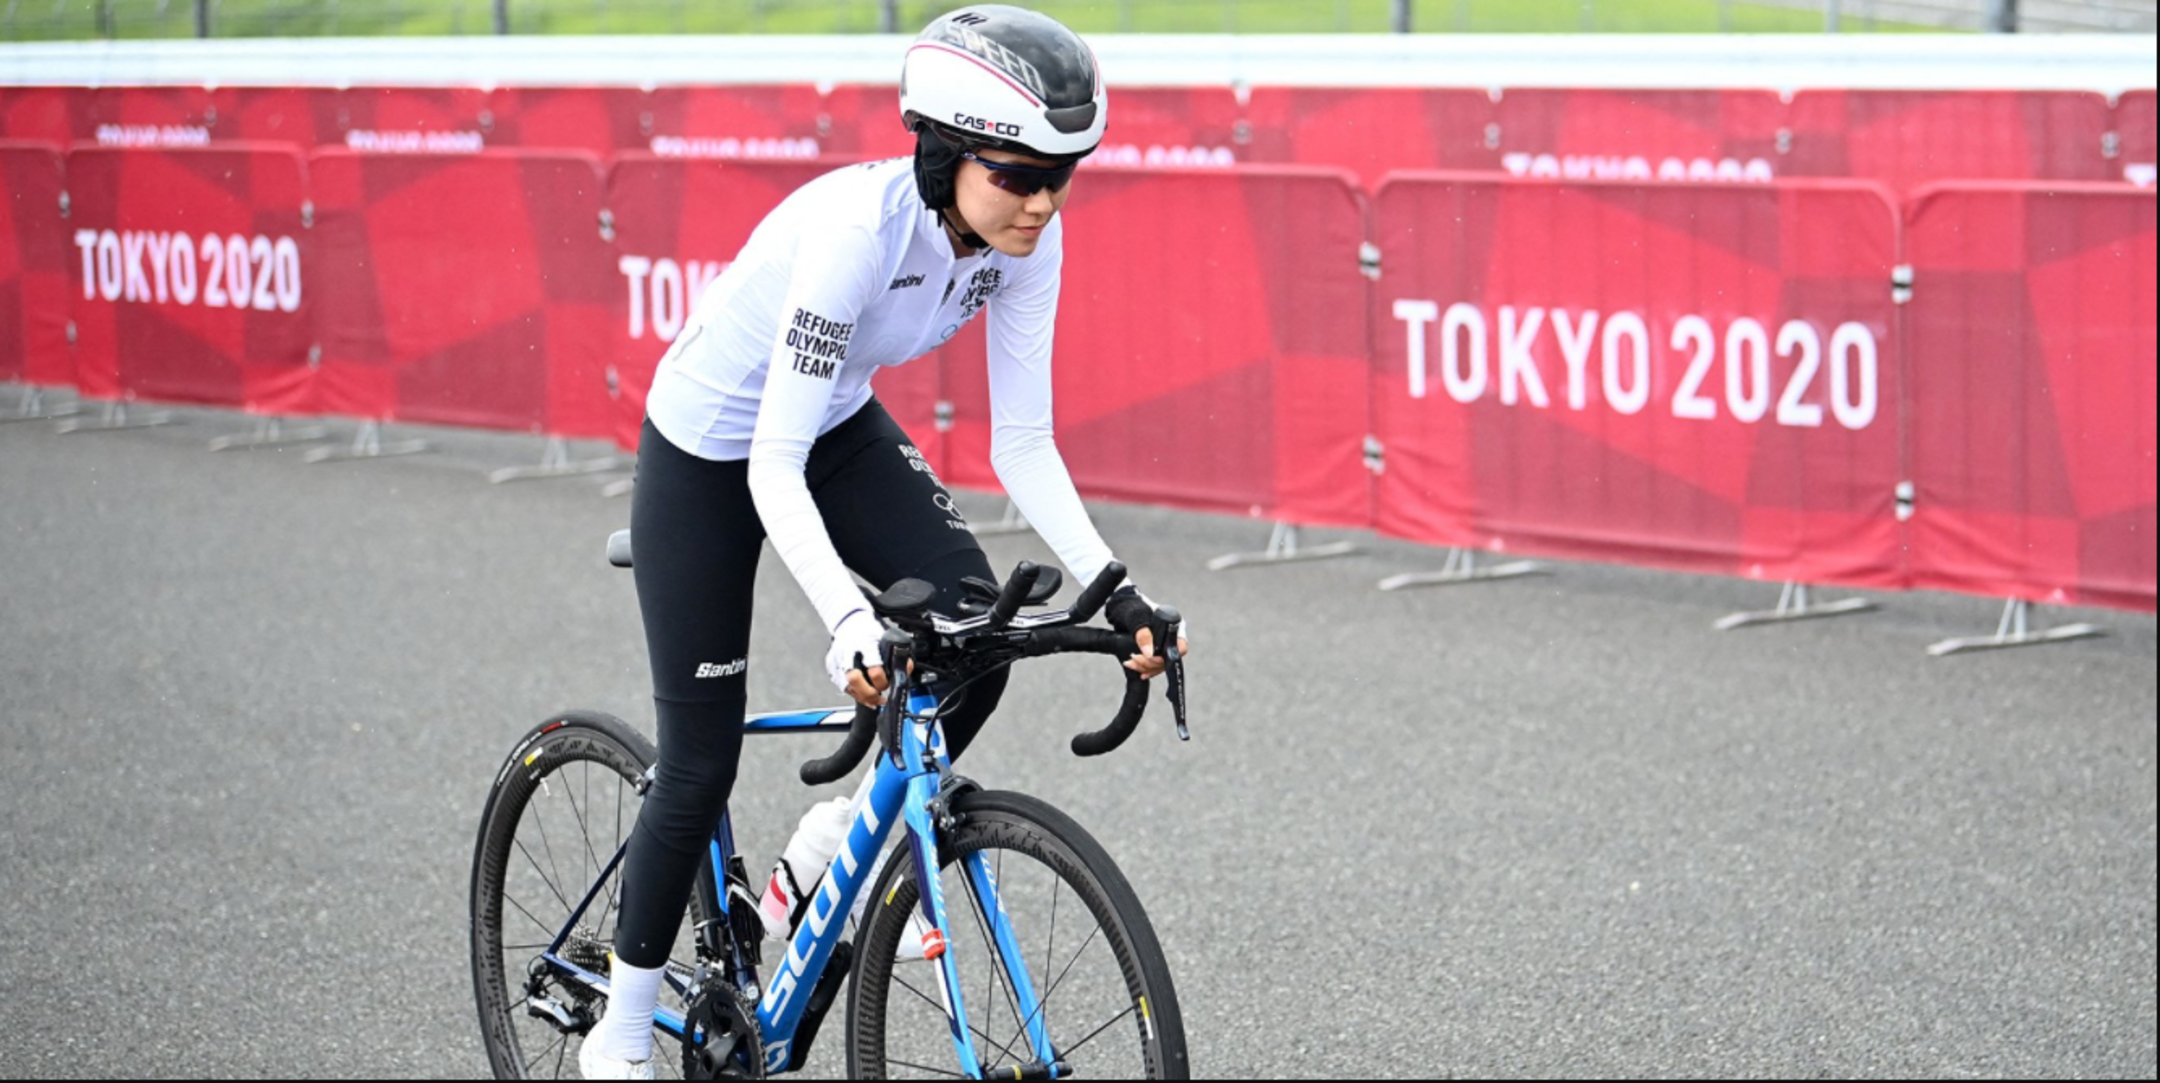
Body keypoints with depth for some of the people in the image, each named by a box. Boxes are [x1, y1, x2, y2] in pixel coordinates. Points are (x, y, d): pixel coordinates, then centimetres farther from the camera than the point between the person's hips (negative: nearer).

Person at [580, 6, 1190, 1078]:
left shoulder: (1025, 238, -20)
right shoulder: (858, 227, -38)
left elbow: (1023, 445, -14)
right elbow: (775, 471, -38)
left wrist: (1112, 588, -26)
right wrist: (846, 618, -51)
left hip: (839, 428, 6)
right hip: (710, 455, -6)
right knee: (702, 762, -1)